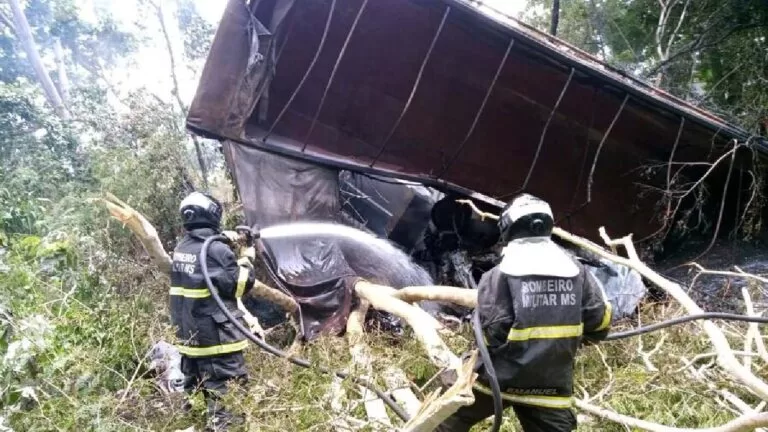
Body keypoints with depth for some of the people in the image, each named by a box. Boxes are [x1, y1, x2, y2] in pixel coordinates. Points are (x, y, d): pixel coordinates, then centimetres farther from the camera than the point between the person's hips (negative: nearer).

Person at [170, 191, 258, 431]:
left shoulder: (181, 248, 6)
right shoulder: (216, 250, -19)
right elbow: (240, 284, -13)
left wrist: (223, 241, 17)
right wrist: (247, 259, 2)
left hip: (189, 334, 8)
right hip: (216, 335, -8)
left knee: (195, 387, 20)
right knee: (224, 393, -2)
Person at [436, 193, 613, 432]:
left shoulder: (501, 274, -12)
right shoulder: (576, 270, 2)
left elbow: (492, 330, -17)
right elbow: (600, 318, 3)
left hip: (500, 376, -3)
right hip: (551, 384, 3)